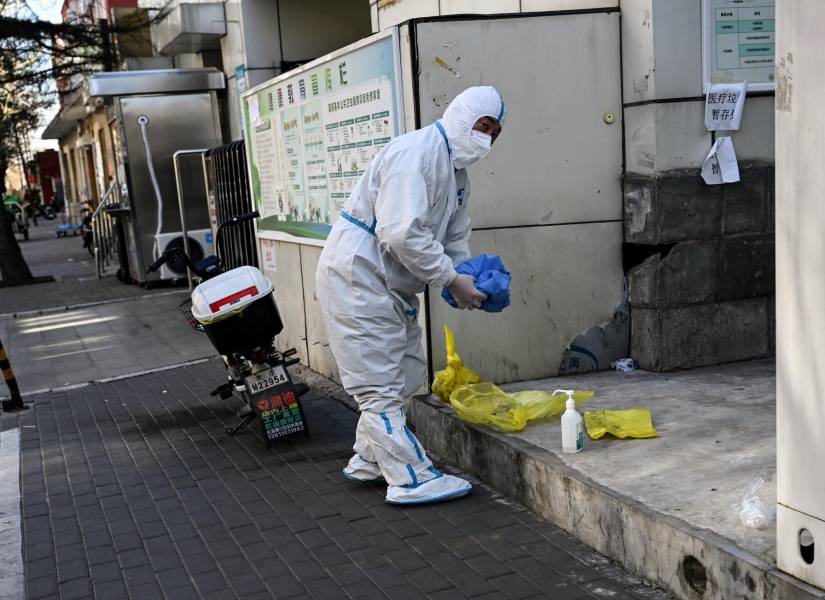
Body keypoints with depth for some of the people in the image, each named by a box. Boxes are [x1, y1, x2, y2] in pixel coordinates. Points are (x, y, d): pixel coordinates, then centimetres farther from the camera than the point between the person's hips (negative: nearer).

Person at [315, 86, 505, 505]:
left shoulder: (456, 172, 13)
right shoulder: (415, 154, -21)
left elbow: (454, 239, 13)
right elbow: (401, 234, -30)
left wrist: (470, 280, -6)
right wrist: (452, 280, -23)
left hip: (391, 284, 11)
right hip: (355, 274, -11)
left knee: (406, 373, 15)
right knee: (381, 383, -5)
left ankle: (369, 461, 28)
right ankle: (410, 479, 0)